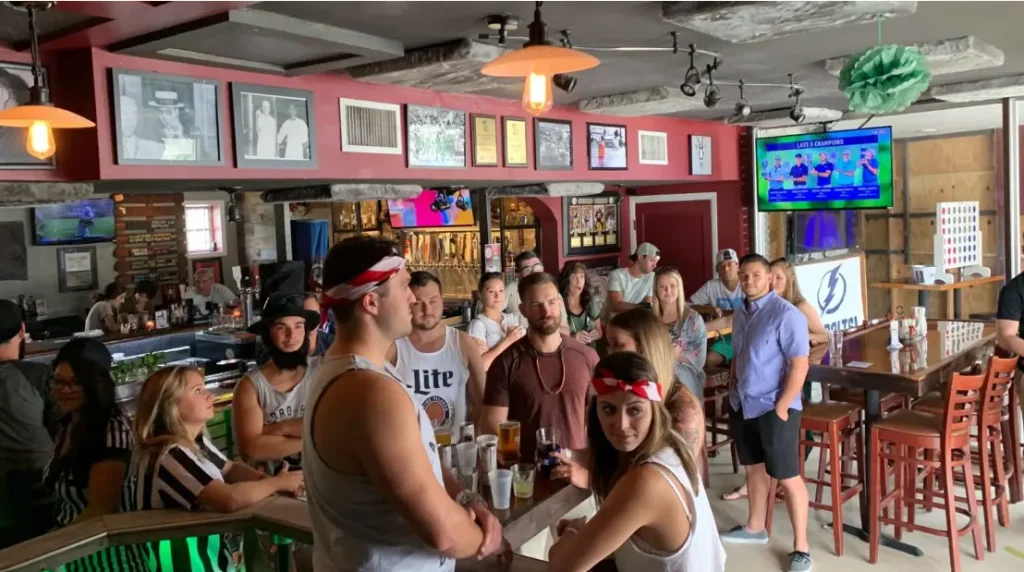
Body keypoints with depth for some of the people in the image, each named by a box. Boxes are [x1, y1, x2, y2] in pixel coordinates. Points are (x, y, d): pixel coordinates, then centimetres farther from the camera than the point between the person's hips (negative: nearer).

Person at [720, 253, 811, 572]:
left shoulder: (786, 314, -16)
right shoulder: (740, 314, 9)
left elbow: (799, 365, -19)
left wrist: (781, 406, -20)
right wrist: (732, 392, 14)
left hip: (773, 407, -8)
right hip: (743, 405, 8)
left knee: (787, 478, 0)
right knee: (754, 467, 20)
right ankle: (755, 528, 37)